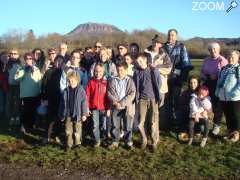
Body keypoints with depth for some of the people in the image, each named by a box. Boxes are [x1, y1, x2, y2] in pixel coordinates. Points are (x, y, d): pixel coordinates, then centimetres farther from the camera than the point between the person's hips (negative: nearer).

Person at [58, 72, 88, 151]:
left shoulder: (81, 90, -8)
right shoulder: (66, 91, 1)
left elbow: (84, 103, -6)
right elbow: (62, 103, 7)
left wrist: (84, 114, -7)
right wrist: (61, 115, 9)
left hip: (77, 115, -3)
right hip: (68, 115, 3)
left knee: (77, 131, 9)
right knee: (68, 131, 9)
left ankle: (77, 143, 25)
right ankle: (68, 144, 22)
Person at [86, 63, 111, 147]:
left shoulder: (106, 82, -3)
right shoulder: (91, 82, -1)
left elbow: (108, 96, -1)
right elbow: (87, 95, 1)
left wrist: (108, 108, -3)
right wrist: (87, 107, -1)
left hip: (104, 108, 0)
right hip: (94, 108, 0)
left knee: (104, 125, 10)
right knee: (95, 126, 3)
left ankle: (105, 140, 29)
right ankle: (97, 141, 19)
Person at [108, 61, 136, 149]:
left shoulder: (130, 80, -1)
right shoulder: (112, 80, 4)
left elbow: (132, 94, -8)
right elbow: (110, 93, 1)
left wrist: (121, 103, -15)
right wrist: (115, 102, -14)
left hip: (127, 107, -1)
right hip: (115, 107, 1)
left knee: (128, 126, 7)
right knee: (115, 126, 7)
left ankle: (128, 141, 22)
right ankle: (115, 142, 21)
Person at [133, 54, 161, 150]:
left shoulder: (154, 71, 0)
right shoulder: (137, 72, 5)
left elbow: (159, 83, 6)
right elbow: (135, 86, 11)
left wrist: (157, 94, 5)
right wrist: (137, 96, 5)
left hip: (153, 98, -1)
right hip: (142, 99, 2)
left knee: (154, 121, 0)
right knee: (141, 121, 0)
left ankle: (155, 141, 13)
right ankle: (144, 140, 18)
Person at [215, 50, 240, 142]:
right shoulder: (224, 68, 12)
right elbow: (219, 81, 19)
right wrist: (217, 92, 10)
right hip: (223, 97, 6)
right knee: (227, 116, 15)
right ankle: (230, 132, 29)